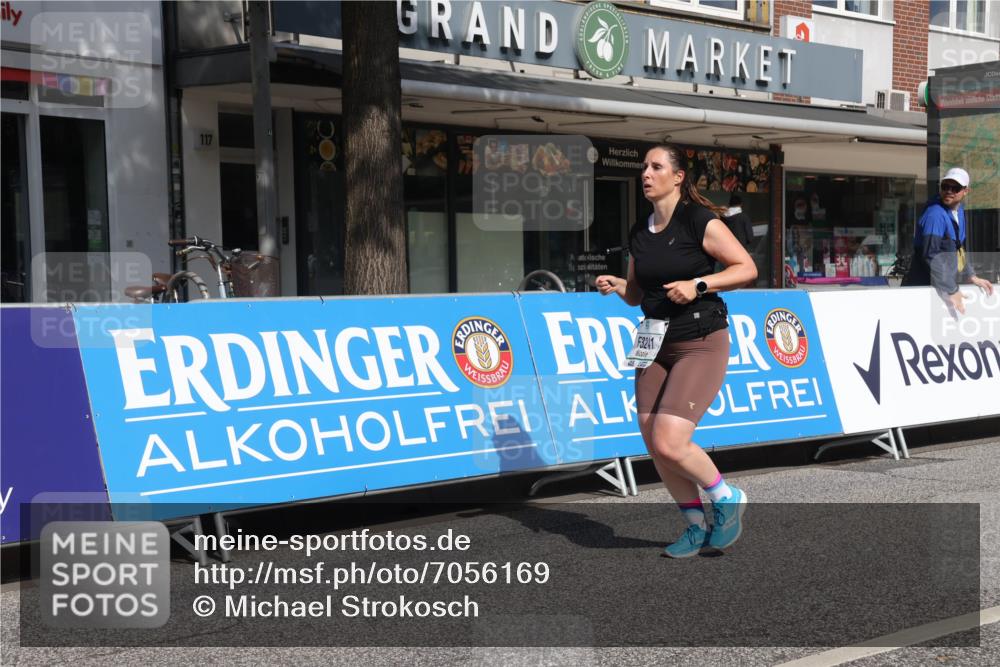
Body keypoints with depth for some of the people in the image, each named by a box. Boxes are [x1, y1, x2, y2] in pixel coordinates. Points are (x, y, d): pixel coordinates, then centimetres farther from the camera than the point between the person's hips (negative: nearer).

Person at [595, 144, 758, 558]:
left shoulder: (700, 221, -10)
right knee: (652, 443, 4)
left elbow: (747, 268, -10)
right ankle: (697, 527, 21)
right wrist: (615, 286, -3)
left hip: (701, 345, -7)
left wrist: (697, 285, -21)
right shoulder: (639, 233, 9)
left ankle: (727, 499, 10)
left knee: (669, 442, -17)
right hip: (655, 345, 7)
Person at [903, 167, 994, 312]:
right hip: (924, 288, -9)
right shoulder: (935, 214, -18)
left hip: (942, 287, 9)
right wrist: (951, 291, -20)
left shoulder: (959, 211, 10)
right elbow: (930, 256, -24)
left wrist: (971, 277, 14)